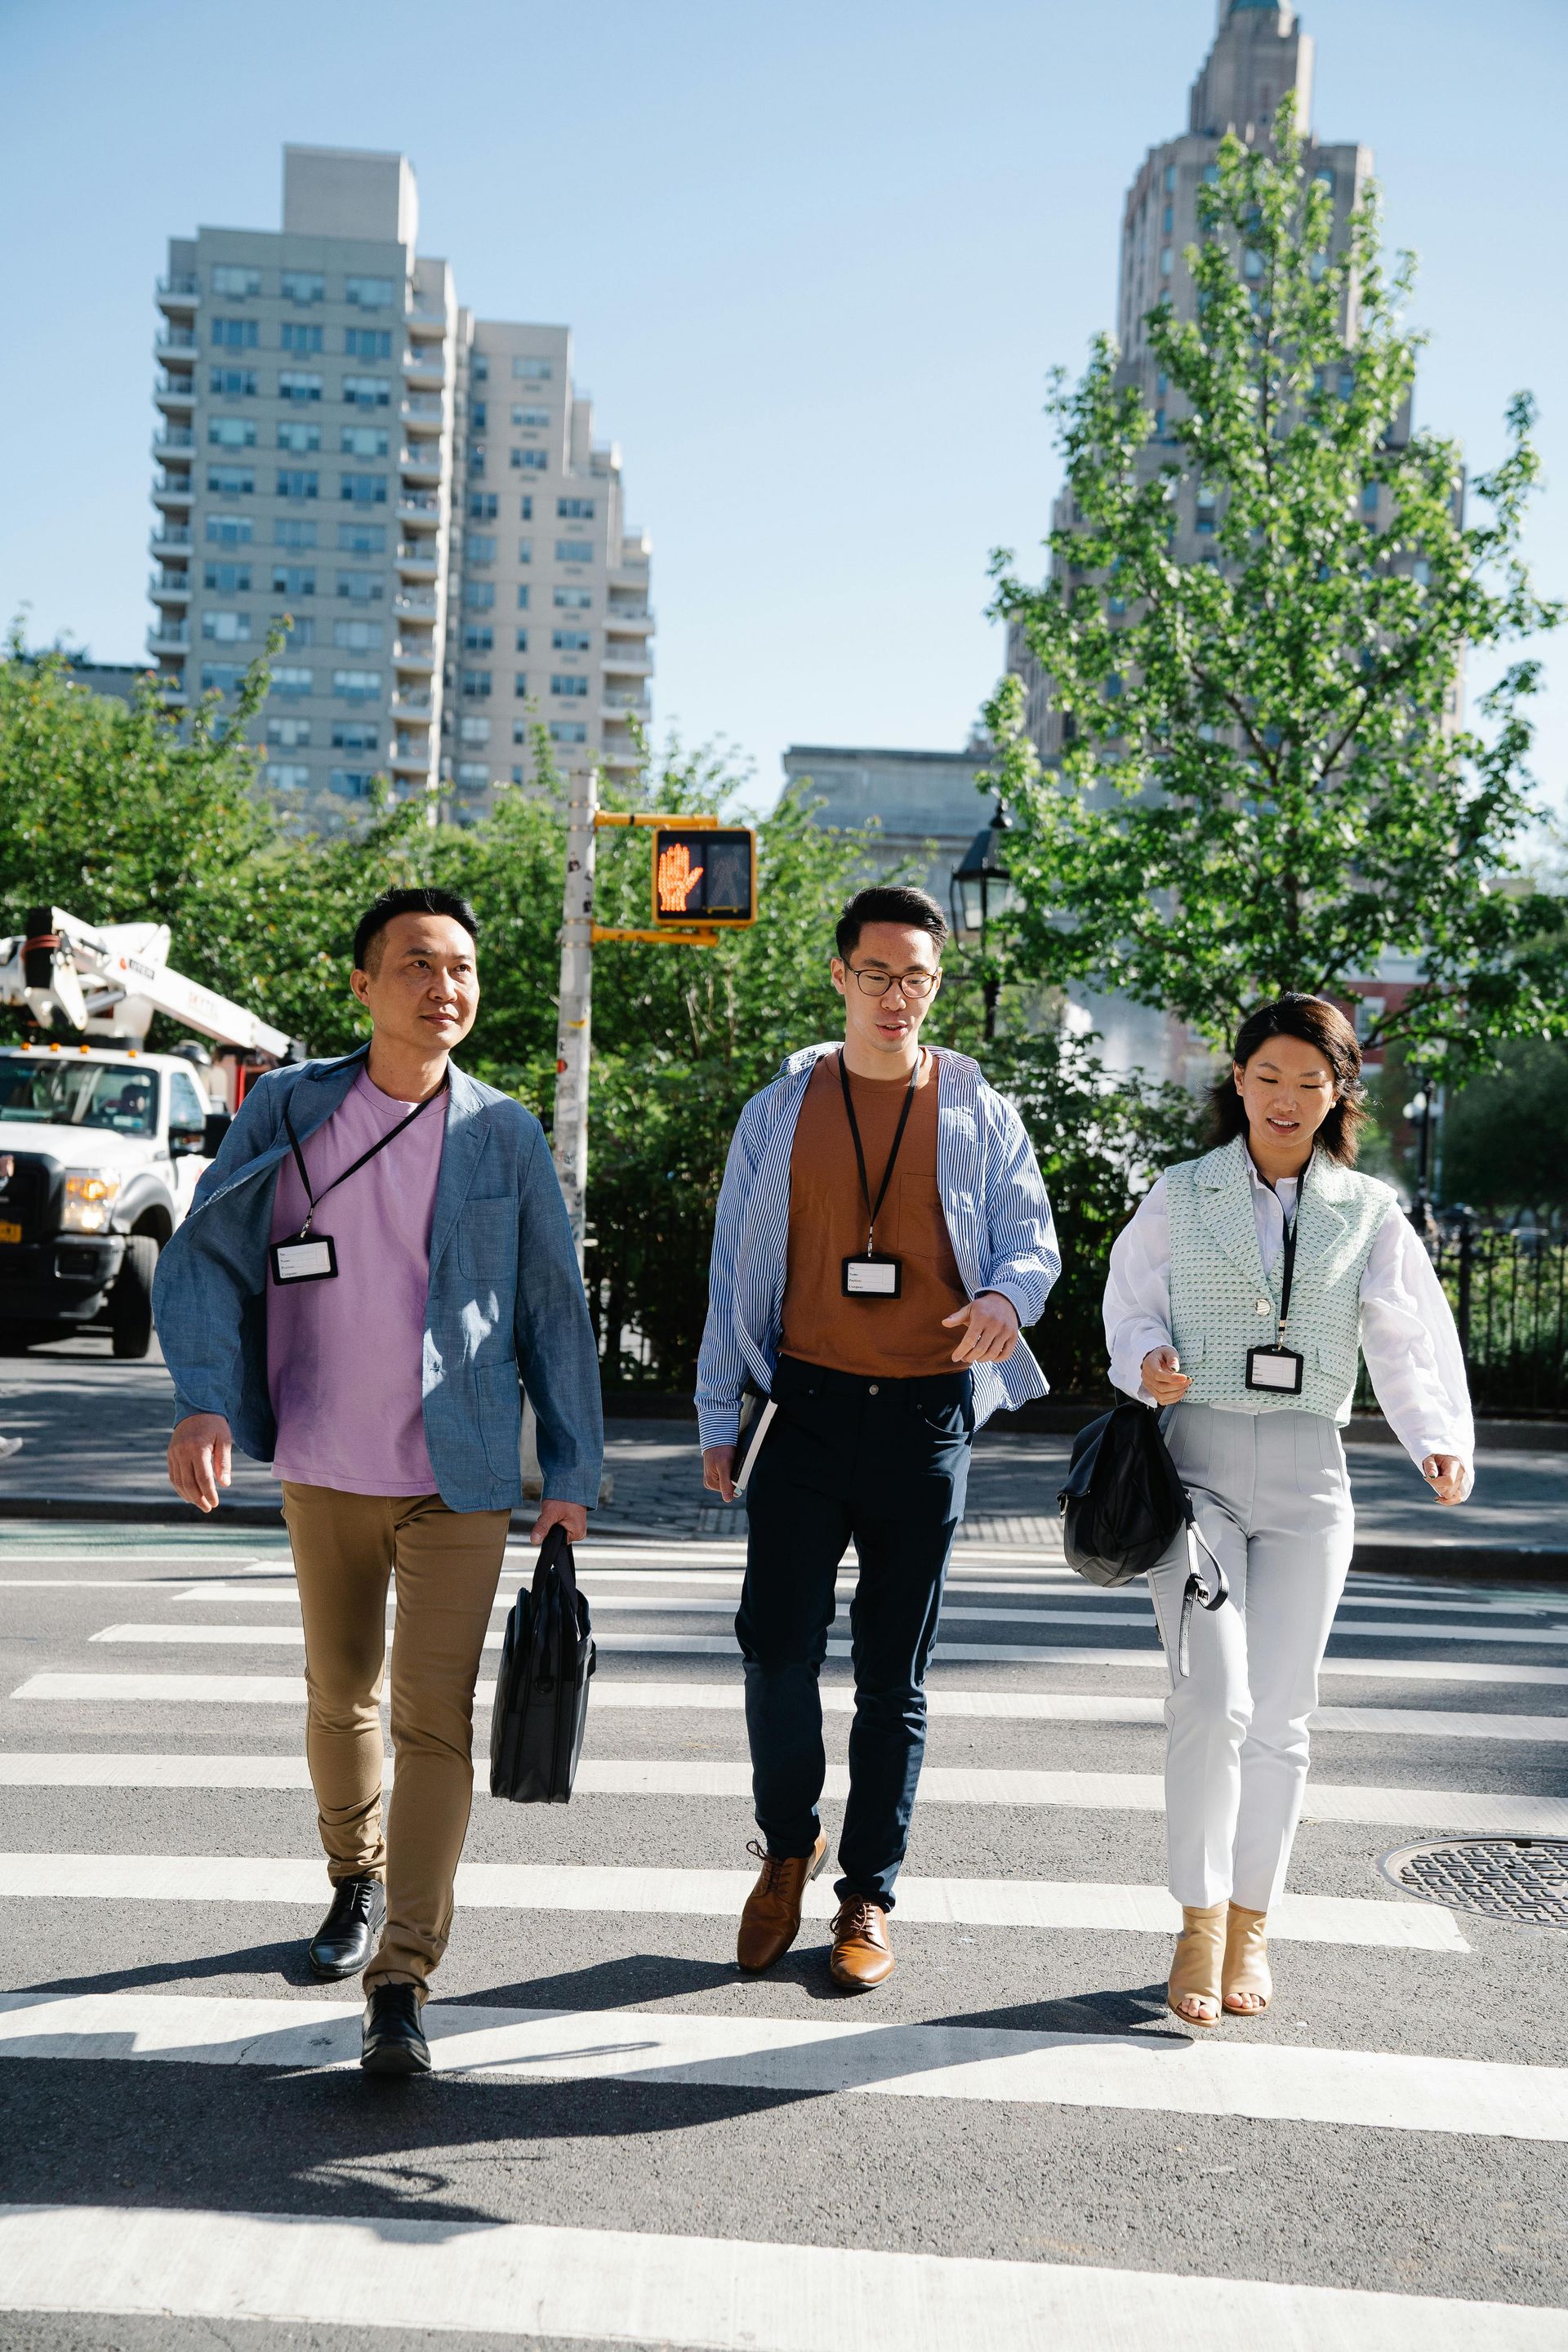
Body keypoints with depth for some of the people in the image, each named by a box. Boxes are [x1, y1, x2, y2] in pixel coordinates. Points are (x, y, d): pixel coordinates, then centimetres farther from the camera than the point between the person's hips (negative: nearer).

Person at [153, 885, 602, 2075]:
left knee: (435, 1719, -8)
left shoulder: (505, 1136, -2)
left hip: (460, 1480, -2)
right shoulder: (288, 1108, -2)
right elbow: (206, 1254, -3)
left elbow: (554, 1306, 2)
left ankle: (401, 1981, -3)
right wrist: (205, 1400, -18)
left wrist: (573, 1473, 0)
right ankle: (357, 1880, 43)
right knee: (340, 1694, 18)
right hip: (325, 1471, 2)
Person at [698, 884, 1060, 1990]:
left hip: (927, 1414, 0)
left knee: (895, 1671, 6)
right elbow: (736, 1268, 8)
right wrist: (718, 1418, 5)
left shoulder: (978, 1113, 5)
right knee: (776, 1643, -7)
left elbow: (1032, 1238, 4)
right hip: (811, 1406, 0)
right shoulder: (781, 1110, 7)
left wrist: (1006, 1293, -21)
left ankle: (869, 1897, 19)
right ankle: (787, 1847, 19)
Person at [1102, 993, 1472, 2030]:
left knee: (1280, 1713, 5)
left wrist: (1442, 1442, -19)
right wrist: (1147, 1361, -14)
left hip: (1306, 1476, 1)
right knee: (1212, 1698, -13)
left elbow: (1410, 1338, -2)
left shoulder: (1369, 1214, 6)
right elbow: (1131, 1306, 9)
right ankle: (1200, 1926, 3)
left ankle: (1251, 1926, 22)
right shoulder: (1179, 1199, 5)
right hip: (1195, 1465, -1)